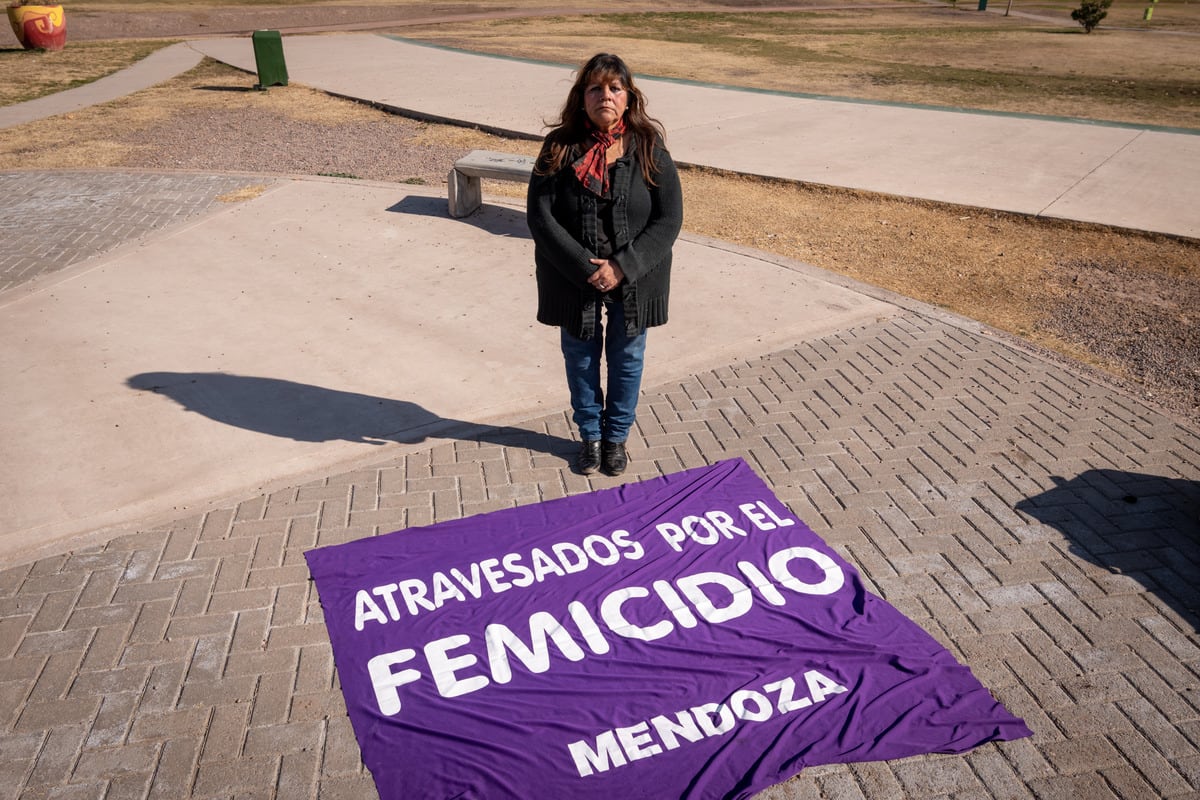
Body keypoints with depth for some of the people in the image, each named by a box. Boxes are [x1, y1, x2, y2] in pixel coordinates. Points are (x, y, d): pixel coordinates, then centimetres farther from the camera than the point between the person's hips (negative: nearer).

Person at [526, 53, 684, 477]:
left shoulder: (649, 147, -8)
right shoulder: (560, 148, -8)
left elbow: (669, 218, -11)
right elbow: (539, 215, -12)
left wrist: (623, 266, -20)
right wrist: (585, 267, -21)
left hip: (633, 279, 0)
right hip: (573, 279, 1)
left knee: (626, 359, 14)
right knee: (580, 358, 15)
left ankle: (617, 435, 36)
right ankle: (589, 434, 37)